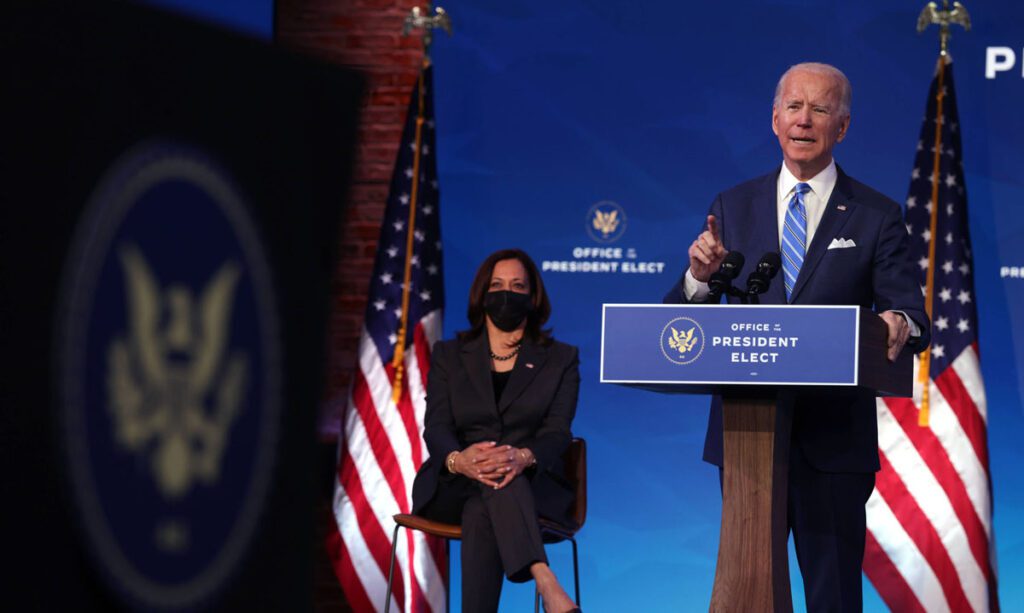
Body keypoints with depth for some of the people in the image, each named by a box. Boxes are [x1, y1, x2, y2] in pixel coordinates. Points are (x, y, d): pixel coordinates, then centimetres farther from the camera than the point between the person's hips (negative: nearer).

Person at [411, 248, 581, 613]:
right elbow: (436, 427, 1)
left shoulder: (560, 359, 13)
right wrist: (457, 460, -27)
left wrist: (523, 457, -30)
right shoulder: (448, 356, 17)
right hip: (452, 487, 0)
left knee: (481, 512, -38)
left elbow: (558, 431, -3)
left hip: (531, 486, 0)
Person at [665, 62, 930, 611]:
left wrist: (902, 327, -27)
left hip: (834, 438, -2)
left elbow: (911, 314, -3)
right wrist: (701, 276, -17)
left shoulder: (876, 217, 3)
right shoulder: (733, 207, 8)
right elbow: (681, 318, 6)